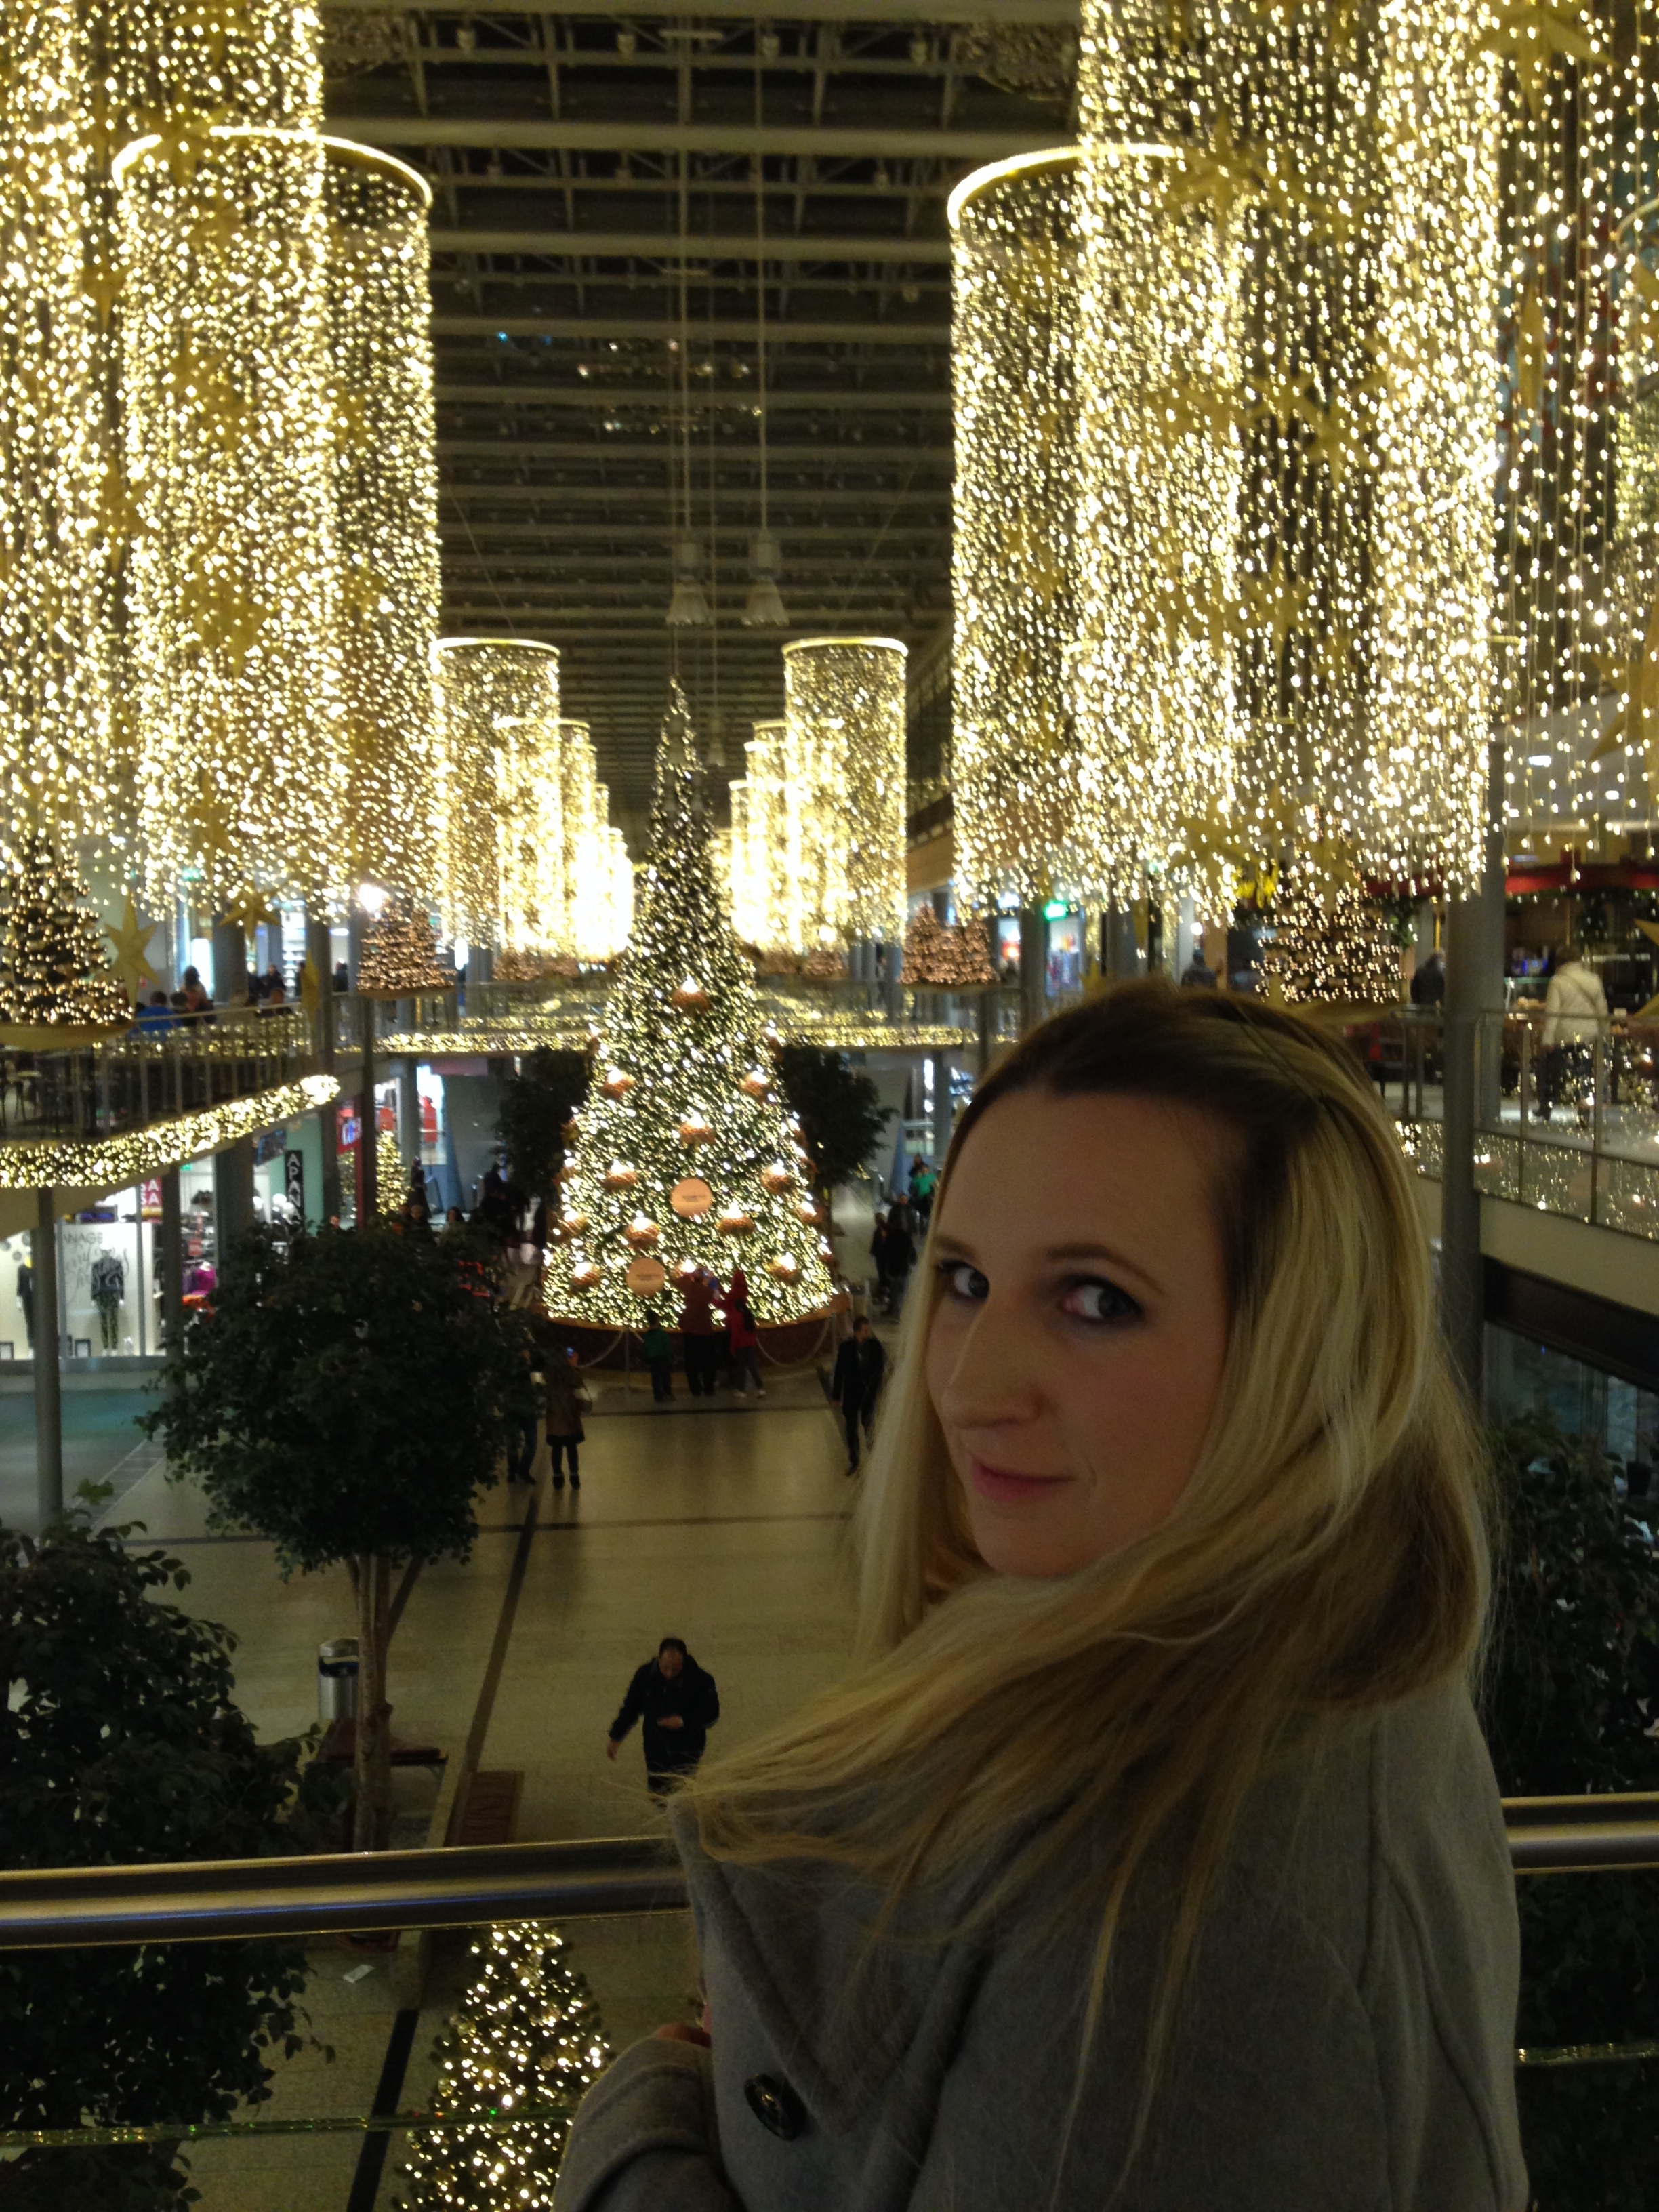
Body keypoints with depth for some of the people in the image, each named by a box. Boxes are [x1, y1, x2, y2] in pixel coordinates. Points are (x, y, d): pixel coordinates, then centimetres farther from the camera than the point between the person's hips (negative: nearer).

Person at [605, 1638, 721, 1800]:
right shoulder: (646, 1675, -8)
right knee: (657, 1795, 13)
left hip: (686, 1751, -4)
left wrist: (684, 1721, -28)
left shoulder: (700, 1680, -18)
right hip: (655, 1749, 4)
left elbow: (711, 1713, -12)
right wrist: (615, 1736, 7)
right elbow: (631, 1707, 6)